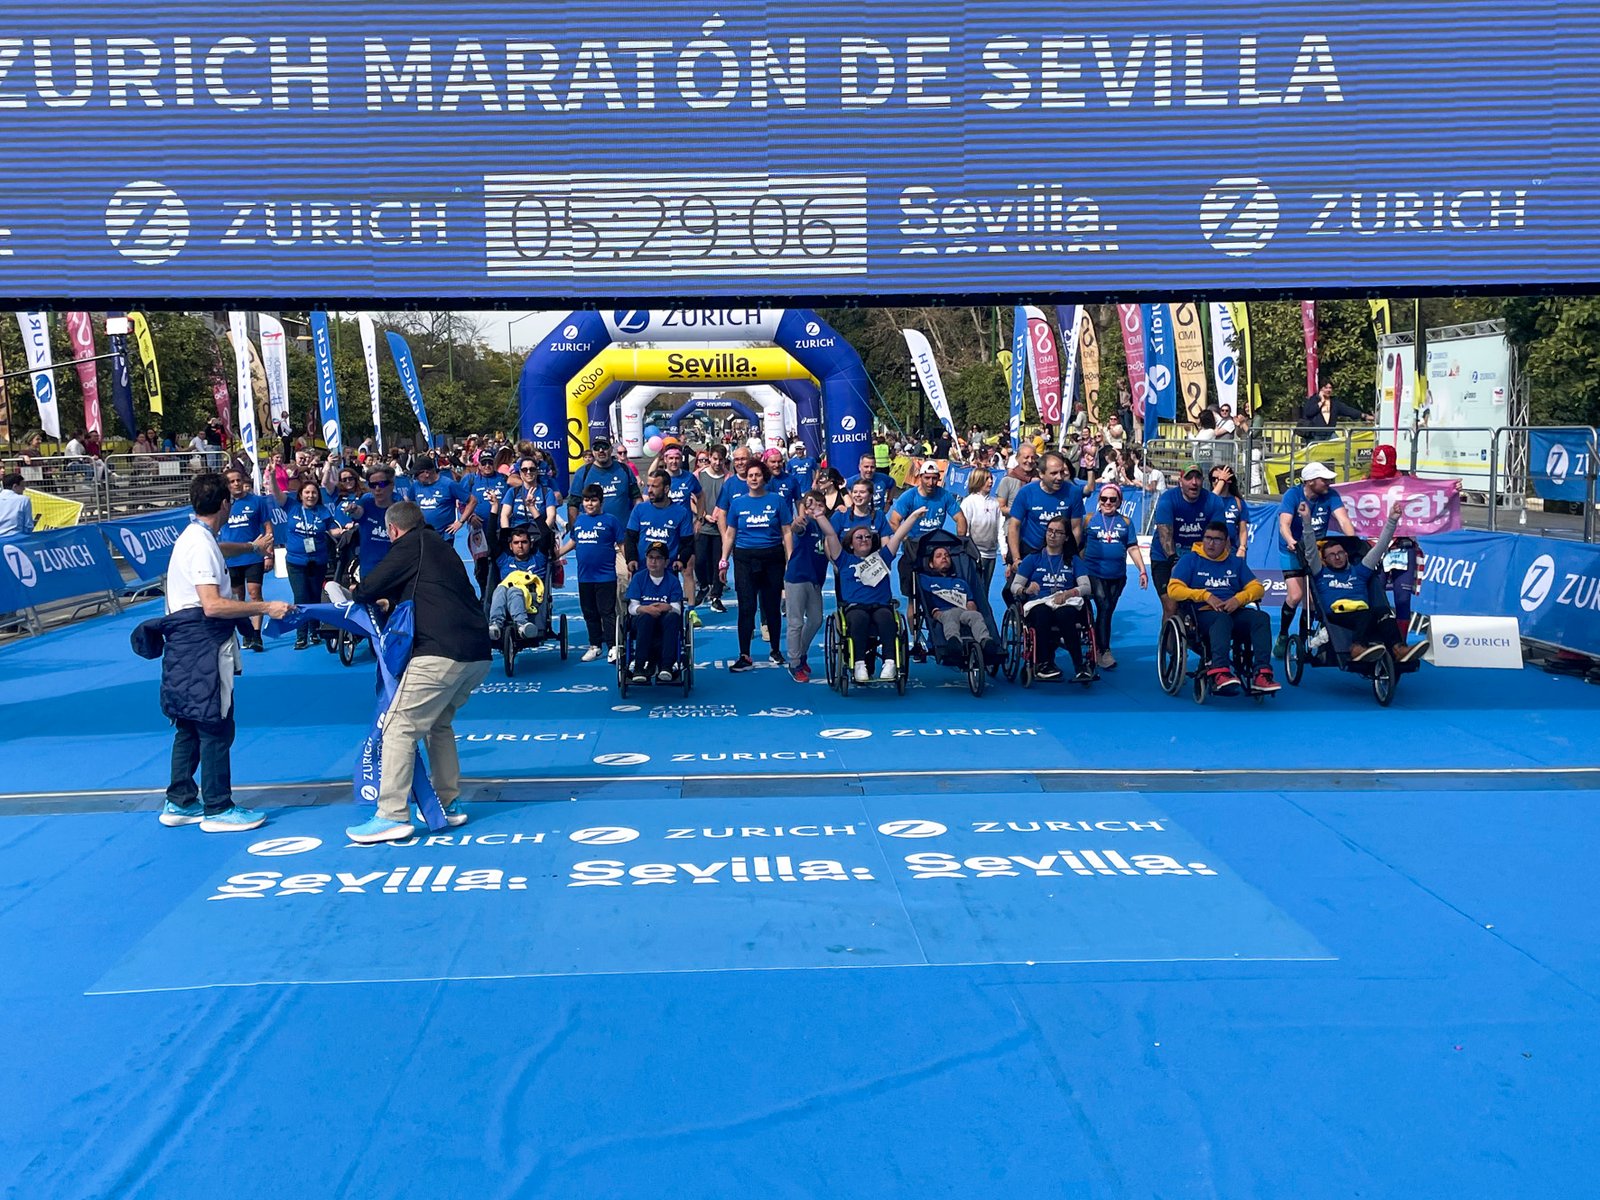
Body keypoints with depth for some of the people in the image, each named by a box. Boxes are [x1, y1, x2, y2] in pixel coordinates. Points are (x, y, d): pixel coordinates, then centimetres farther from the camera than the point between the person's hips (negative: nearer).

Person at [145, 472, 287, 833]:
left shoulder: (196, 536, 15)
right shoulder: (202, 545, -17)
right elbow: (213, 606, -27)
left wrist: (252, 547, 52)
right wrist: (265, 607, -28)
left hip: (188, 645, 11)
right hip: (202, 646, -11)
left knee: (189, 727, 16)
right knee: (216, 728, -4)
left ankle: (179, 803, 25)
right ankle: (218, 809, 2)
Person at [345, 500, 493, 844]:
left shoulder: (411, 544, 2)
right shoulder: (440, 546, 26)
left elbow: (369, 589, 0)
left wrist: (355, 594, 21)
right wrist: (392, 602, 44)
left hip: (442, 653, -9)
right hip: (478, 653, 9)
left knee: (399, 727, -3)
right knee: (439, 723, 24)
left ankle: (392, 816, -5)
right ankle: (449, 805, 24)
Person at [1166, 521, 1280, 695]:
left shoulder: (1236, 562, 23)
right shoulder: (1190, 560, 12)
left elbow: (1257, 588, 15)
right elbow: (1174, 589, -1)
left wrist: (1238, 599, -8)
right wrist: (1206, 596, -13)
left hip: (1234, 612, 4)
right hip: (1203, 614, -4)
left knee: (1261, 617, -27)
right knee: (1222, 618, -39)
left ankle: (1261, 674, -39)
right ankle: (1219, 672, -58)